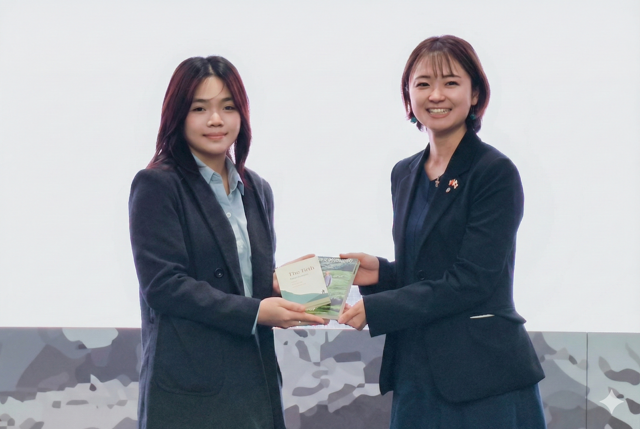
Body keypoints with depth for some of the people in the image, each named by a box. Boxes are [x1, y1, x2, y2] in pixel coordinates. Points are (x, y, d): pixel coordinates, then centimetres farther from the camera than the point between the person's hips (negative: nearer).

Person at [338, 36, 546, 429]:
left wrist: (373, 309, -17)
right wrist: (380, 272, -2)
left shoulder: (496, 173, -9)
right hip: (415, 375, 6)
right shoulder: (405, 174, 13)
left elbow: (470, 281, -15)